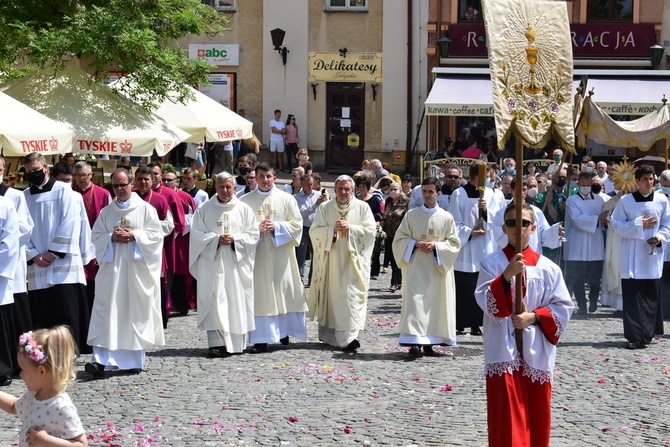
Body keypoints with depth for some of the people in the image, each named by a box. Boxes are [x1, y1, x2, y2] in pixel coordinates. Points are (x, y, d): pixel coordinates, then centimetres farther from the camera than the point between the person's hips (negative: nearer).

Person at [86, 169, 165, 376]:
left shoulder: (145, 209, 4)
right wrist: (112, 238, -10)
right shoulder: (106, 212, 12)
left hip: (137, 268, -2)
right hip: (112, 268, 2)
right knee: (107, 313, -7)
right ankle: (101, 359, -12)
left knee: (136, 311, 2)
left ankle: (135, 360, 11)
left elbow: (156, 234, -1)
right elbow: (96, 236, 9)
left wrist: (133, 236, -13)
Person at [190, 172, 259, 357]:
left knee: (236, 302, 1)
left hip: (237, 264, 1)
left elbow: (253, 235, 5)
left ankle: (236, 343, 9)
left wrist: (235, 239, -11)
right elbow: (197, 234, 1)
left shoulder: (244, 209, 8)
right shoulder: (205, 209, 6)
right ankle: (216, 343, -10)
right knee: (214, 302, -8)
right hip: (212, 264, -1)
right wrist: (216, 239, -13)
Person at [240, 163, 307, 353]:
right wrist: (256, 228, -14)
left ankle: (283, 331, 19)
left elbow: (297, 224, 2)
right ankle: (261, 338, -3)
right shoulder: (245, 201, 5)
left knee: (283, 291, 3)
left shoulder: (286, 199, 5)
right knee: (259, 293, -4)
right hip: (257, 255, -1)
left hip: (280, 254, 1)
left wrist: (276, 227, -12)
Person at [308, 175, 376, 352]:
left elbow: (370, 231, -3)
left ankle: (349, 337, -15)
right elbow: (314, 231, 1)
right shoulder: (325, 208, 7)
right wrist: (333, 229, -14)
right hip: (331, 261, 2)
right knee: (330, 296, 7)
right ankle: (328, 334, 21)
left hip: (353, 261, -2)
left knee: (351, 296, -10)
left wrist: (349, 228, -13)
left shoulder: (362, 207, 4)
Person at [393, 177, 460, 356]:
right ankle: (414, 342, -16)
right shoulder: (411, 215, 5)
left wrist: (436, 246, -12)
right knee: (415, 301, -12)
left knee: (435, 303, 1)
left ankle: (429, 342, 10)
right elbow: (400, 239, 6)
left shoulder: (446, 217, 4)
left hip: (437, 269, 1)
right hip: (415, 267, -1)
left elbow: (454, 243, 4)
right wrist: (415, 244, -11)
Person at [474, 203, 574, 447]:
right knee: (507, 420, -7)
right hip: (504, 352, -2)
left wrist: (534, 317, -11)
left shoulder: (547, 268, 4)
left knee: (536, 418, 10)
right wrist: (507, 275, -26)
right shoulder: (491, 263, 0)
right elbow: (485, 301, -12)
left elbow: (563, 307, 4)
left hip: (536, 353, 2)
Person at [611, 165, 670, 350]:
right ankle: (634, 336, -2)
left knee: (651, 297, 2)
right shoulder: (626, 201, 1)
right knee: (632, 297, -5)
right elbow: (616, 223, -2)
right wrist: (639, 225, -10)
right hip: (631, 257, -1)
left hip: (653, 255, 1)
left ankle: (646, 335, 11)